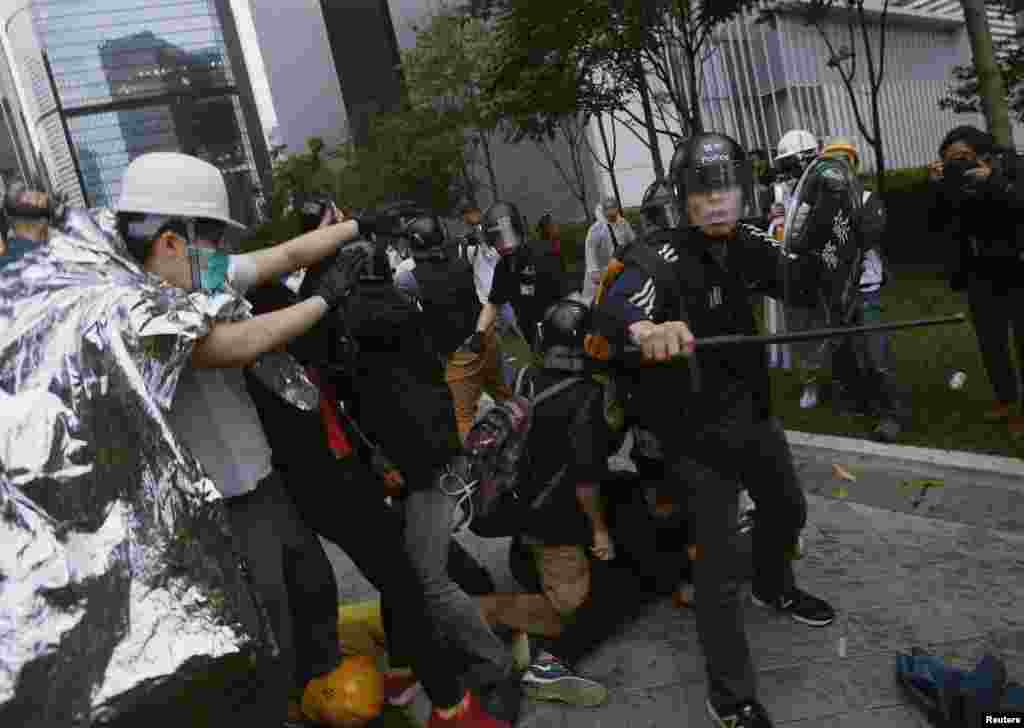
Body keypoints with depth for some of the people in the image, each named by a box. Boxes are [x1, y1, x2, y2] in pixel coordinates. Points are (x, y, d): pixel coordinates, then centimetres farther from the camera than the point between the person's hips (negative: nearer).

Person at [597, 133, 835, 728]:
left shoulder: (747, 244, -1)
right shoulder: (664, 261, -24)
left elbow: (803, 287, -5)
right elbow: (616, 308, -42)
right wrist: (647, 328, -65)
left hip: (754, 411, 8)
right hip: (698, 431, -7)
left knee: (787, 509, 27)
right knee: (721, 563, -5)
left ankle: (774, 588, 58)